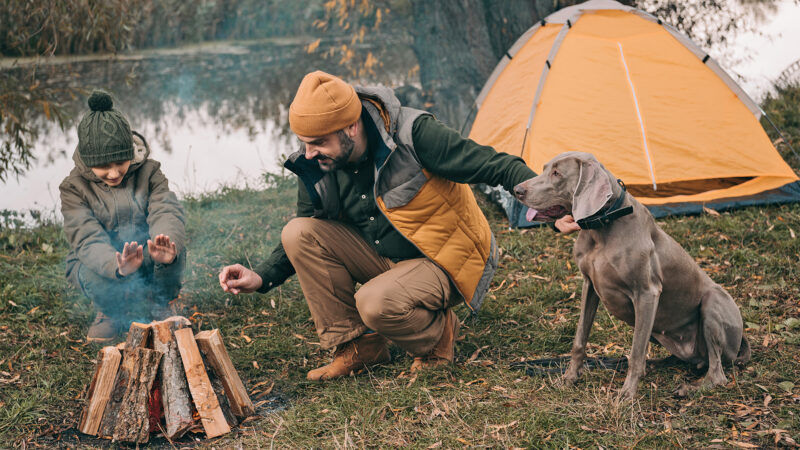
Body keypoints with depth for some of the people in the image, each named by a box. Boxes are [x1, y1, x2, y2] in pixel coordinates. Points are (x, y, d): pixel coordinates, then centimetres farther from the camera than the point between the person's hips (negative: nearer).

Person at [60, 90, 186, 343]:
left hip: (149, 264, 1)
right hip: (99, 263, -1)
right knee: (95, 274, -36)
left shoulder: (148, 172, -8)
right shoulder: (74, 187, -13)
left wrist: (168, 247, -51)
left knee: (172, 255, -32)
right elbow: (88, 239, -27)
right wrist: (117, 265, -51)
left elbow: (166, 212, -25)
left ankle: (155, 306, 0)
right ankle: (110, 312, 1)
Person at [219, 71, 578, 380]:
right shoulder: (316, 169, -8)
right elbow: (311, 241, 8)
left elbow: (494, 165, -24)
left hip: (446, 264, -6)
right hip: (385, 257, 6)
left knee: (376, 303, -35)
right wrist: (262, 278, -7)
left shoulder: (413, 134, -26)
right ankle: (357, 345, -4)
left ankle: (437, 334, 1)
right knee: (298, 234, -14)